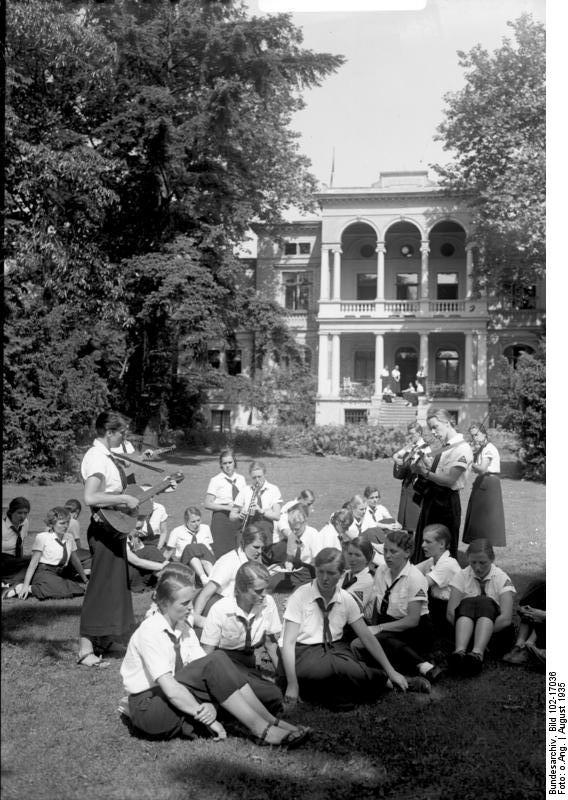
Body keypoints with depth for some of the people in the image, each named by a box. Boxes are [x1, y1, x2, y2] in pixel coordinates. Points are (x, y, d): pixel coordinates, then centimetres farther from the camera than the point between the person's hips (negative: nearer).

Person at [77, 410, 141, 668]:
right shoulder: (96, 457, -19)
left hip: (114, 529, 10)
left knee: (114, 586, 18)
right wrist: (125, 499, -23)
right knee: (100, 588, -6)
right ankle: (86, 650, -1)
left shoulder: (107, 456, 12)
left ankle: (102, 640, 29)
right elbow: (91, 498, -30)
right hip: (104, 529, -10)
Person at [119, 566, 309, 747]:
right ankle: (261, 729, -25)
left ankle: (270, 721, -17)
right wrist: (205, 717, -24)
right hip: (147, 708, -7)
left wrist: (211, 706, -25)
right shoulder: (149, 632, -19)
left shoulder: (185, 630, 5)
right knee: (215, 663, -26)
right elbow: (169, 687, -26)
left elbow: (202, 672, -5)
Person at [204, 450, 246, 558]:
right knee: (222, 553, -5)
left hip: (238, 520, 4)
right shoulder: (216, 480, -4)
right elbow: (207, 504, -7)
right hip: (222, 519, -4)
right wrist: (226, 507, -17)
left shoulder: (241, 479, 10)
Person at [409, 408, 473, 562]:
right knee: (422, 547, 13)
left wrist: (425, 472, -17)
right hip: (431, 500, 8)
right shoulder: (443, 448, 15)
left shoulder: (462, 449, -12)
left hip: (447, 503, -8)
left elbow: (449, 480, -20)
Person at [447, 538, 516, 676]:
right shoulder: (462, 575, 5)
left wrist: (484, 631, -21)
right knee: (468, 602, -31)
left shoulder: (502, 578, 0)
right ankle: (460, 652, -53)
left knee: (485, 602, -32)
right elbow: (451, 613, -7)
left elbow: (506, 618, -15)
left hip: (494, 626, -1)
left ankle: (477, 654, -53)